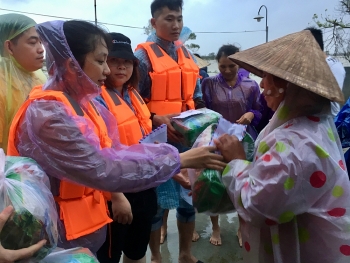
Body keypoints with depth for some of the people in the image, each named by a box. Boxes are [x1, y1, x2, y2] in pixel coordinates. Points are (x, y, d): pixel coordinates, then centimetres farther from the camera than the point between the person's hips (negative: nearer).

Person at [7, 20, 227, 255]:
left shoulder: (83, 103, 1)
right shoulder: (47, 115, -26)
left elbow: (114, 155, -3)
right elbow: (103, 173, -30)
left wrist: (172, 168, -11)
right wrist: (178, 161, -25)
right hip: (63, 237, -8)